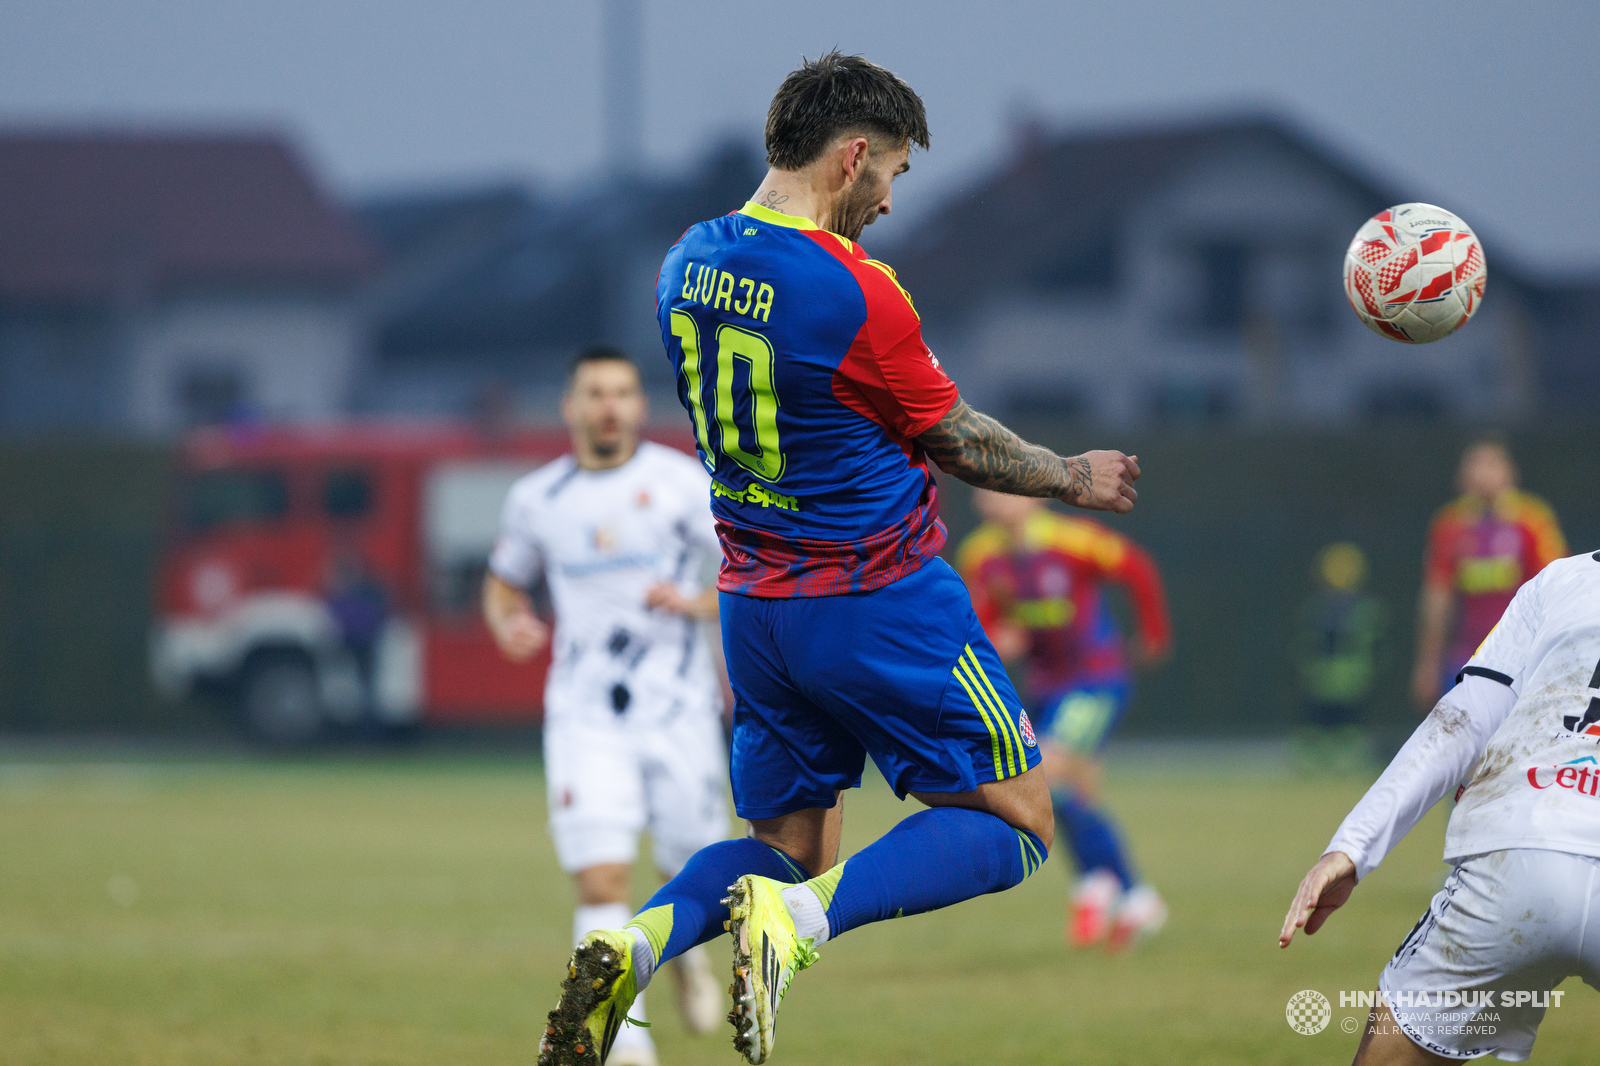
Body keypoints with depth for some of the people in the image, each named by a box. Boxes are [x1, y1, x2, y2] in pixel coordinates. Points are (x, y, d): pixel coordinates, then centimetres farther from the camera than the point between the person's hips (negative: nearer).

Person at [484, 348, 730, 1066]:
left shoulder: (682, 482, -2)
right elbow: (503, 581, 22)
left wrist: (700, 604, -19)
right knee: (601, 880, -15)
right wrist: (509, 624, -1)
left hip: (678, 710, 0)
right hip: (584, 717, 0)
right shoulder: (536, 498, 6)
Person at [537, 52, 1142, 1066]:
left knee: (789, 846, 19)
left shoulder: (688, 263, 3)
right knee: (1013, 827, 4)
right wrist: (1074, 478, 11)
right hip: (882, 603, -7)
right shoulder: (854, 291, -20)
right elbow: (955, 439, -7)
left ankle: (639, 940, -12)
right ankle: (804, 915, -21)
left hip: (753, 603, 7)